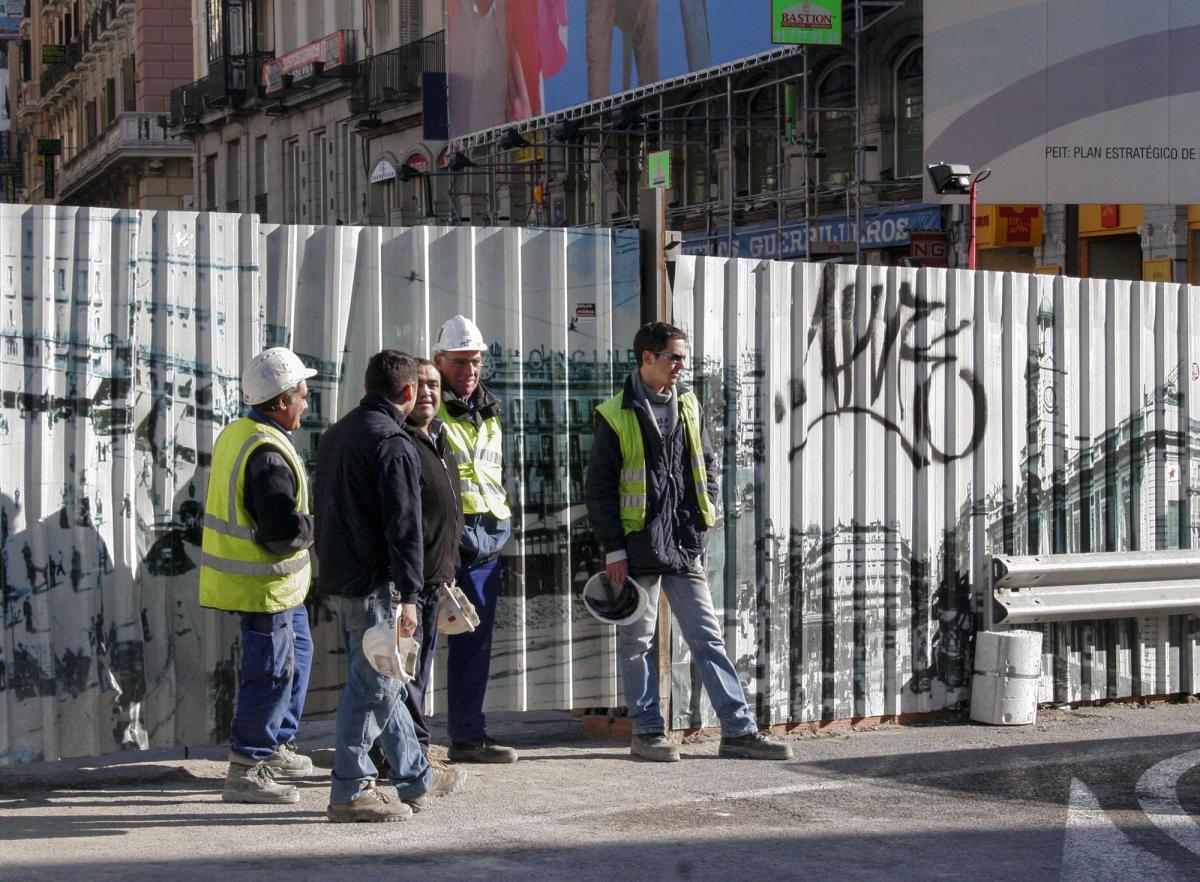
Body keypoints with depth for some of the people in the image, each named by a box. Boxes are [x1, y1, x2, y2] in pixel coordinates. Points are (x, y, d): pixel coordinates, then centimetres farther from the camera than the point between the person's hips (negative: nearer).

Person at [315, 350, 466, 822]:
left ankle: (417, 778, 27)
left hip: (339, 577, 10)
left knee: (381, 682, 17)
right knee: (373, 686, -4)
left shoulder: (335, 434, 15)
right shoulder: (393, 443, -15)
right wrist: (408, 596, -19)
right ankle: (349, 791, -1)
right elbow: (403, 526, -19)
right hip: (374, 583, -10)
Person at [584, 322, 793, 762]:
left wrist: (702, 521, 7)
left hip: (685, 545, 5)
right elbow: (598, 488, -5)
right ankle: (647, 731, 13)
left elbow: (707, 465, 20)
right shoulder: (616, 416, -6)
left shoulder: (688, 405, 11)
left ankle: (739, 729, 4)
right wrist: (613, 549, -10)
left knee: (707, 636, 4)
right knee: (638, 640, 4)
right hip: (639, 546, -5)